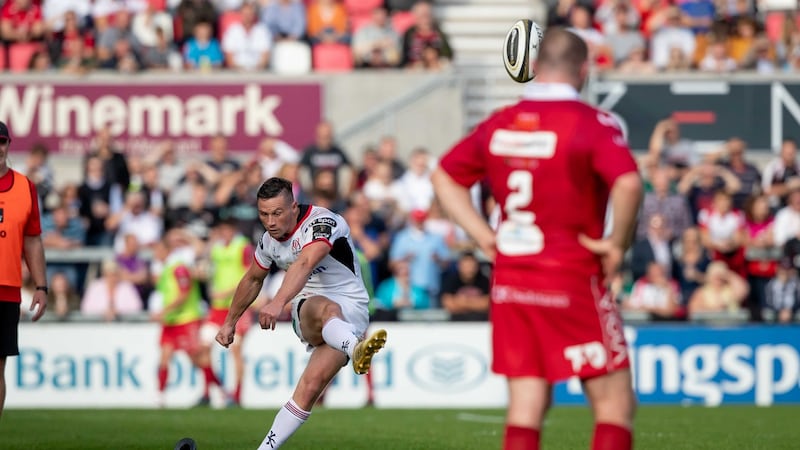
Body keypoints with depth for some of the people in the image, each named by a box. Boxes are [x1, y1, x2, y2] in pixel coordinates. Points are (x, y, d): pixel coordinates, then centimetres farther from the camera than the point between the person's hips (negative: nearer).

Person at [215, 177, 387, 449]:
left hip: (349, 311, -3)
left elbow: (304, 264, -38)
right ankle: (355, 349, -72)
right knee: (325, 309, -38)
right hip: (307, 310, 3)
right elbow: (253, 280, 28)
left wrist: (278, 302, -54)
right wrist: (230, 323, 36)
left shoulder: (322, 223, -18)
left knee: (311, 386, -25)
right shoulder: (270, 239, 7)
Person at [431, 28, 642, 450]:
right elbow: (628, 183, -27)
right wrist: (617, 244, -12)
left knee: (525, 407, 7)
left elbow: (444, 177, 17)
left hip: (510, 278, 6)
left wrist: (485, 237, 12)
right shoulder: (592, 123, -11)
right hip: (574, 280, -6)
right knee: (614, 403, 1)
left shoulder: (499, 123, 7)